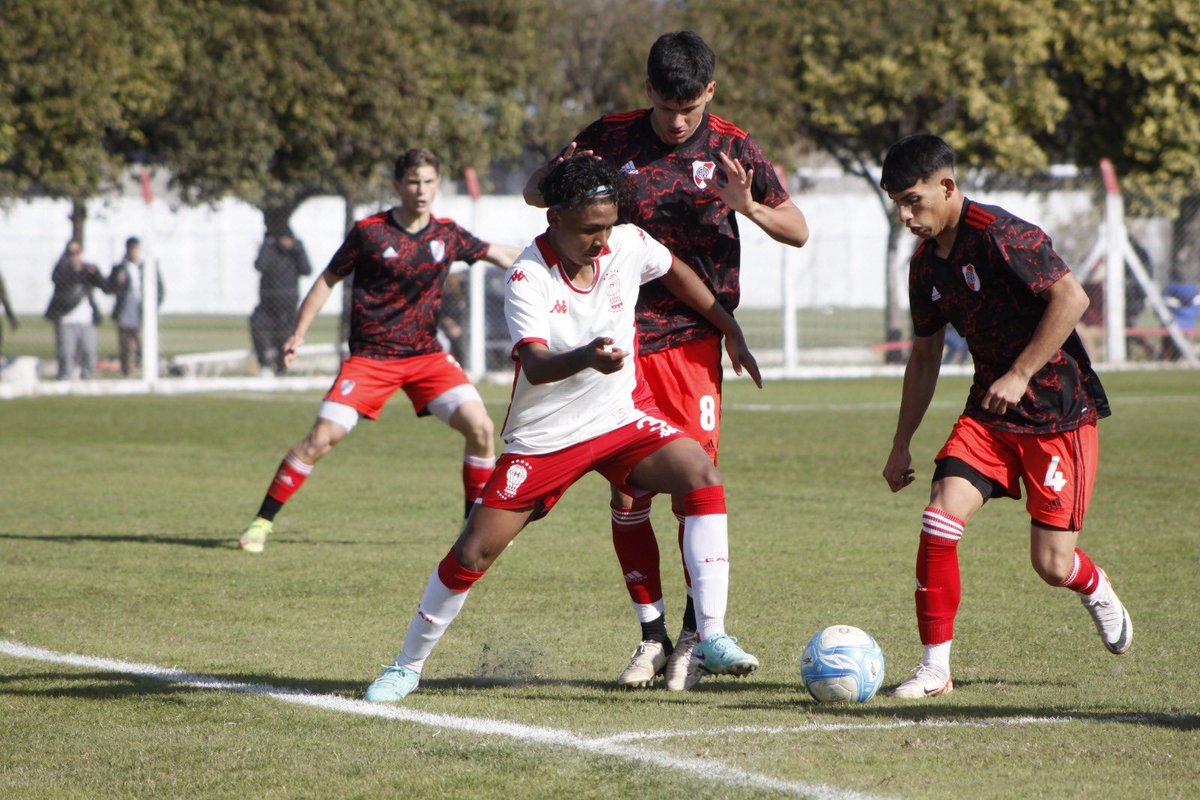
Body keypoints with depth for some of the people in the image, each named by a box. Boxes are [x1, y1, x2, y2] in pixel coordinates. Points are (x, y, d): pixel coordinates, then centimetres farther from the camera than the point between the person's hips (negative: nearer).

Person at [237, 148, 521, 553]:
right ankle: (262, 522, -1)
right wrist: (298, 334, -3)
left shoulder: (448, 234, 3)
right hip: (370, 357, -3)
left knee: (480, 427, -12)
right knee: (323, 436, -14)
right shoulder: (369, 231, -7)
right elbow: (328, 280, 2)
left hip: (427, 354, 3)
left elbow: (502, 254, 16)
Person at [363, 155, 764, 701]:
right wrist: (586, 357, -56)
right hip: (542, 439, -3)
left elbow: (675, 270, 16)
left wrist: (730, 331, 16)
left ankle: (711, 638, -22)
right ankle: (408, 666, 19)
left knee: (700, 474, -24)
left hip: (621, 419, 3)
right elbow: (535, 366, -36)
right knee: (473, 553, -4)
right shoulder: (526, 280, -22)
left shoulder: (628, 246, -8)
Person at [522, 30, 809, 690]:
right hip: (623, 338, 1)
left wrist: (748, 207, -17)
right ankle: (652, 635, 11)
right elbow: (532, 193, 12)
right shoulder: (612, 138, 1)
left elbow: (798, 232, 5)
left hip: (694, 338, -1)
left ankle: (696, 636, 3)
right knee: (627, 493, -2)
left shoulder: (731, 149, 0)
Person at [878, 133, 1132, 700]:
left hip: (1060, 412, -7)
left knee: (1052, 564, -4)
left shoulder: (998, 234, -18)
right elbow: (924, 357, 18)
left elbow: (1071, 297, -22)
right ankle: (935, 667, -6)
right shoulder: (925, 264, 7)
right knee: (940, 520, -14)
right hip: (989, 413, 7)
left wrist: (1019, 375, -23)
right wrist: (901, 444, 16)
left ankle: (1097, 591, 34)